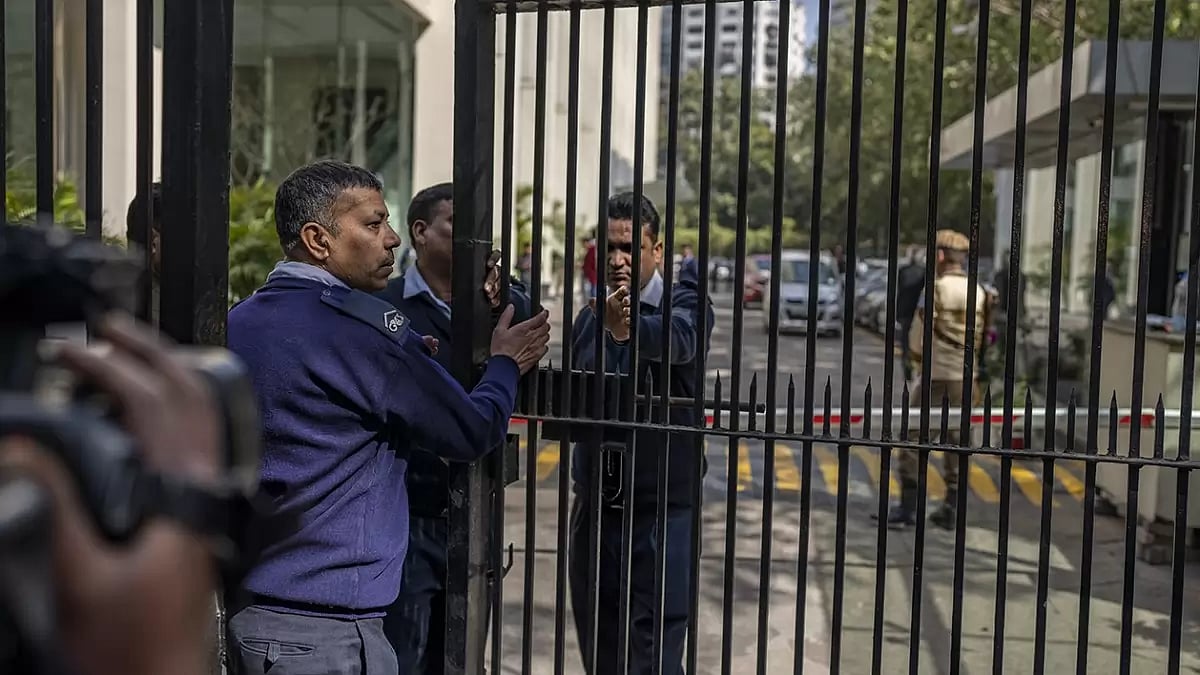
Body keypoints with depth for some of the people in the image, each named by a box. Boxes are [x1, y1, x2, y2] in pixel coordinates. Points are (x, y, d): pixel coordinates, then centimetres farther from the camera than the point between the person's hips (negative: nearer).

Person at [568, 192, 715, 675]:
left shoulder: (684, 302, -8)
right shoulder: (589, 318, 9)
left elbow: (678, 338, -33)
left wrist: (628, 329, -52)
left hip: (661, 508, -5)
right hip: (593, 506, 6)